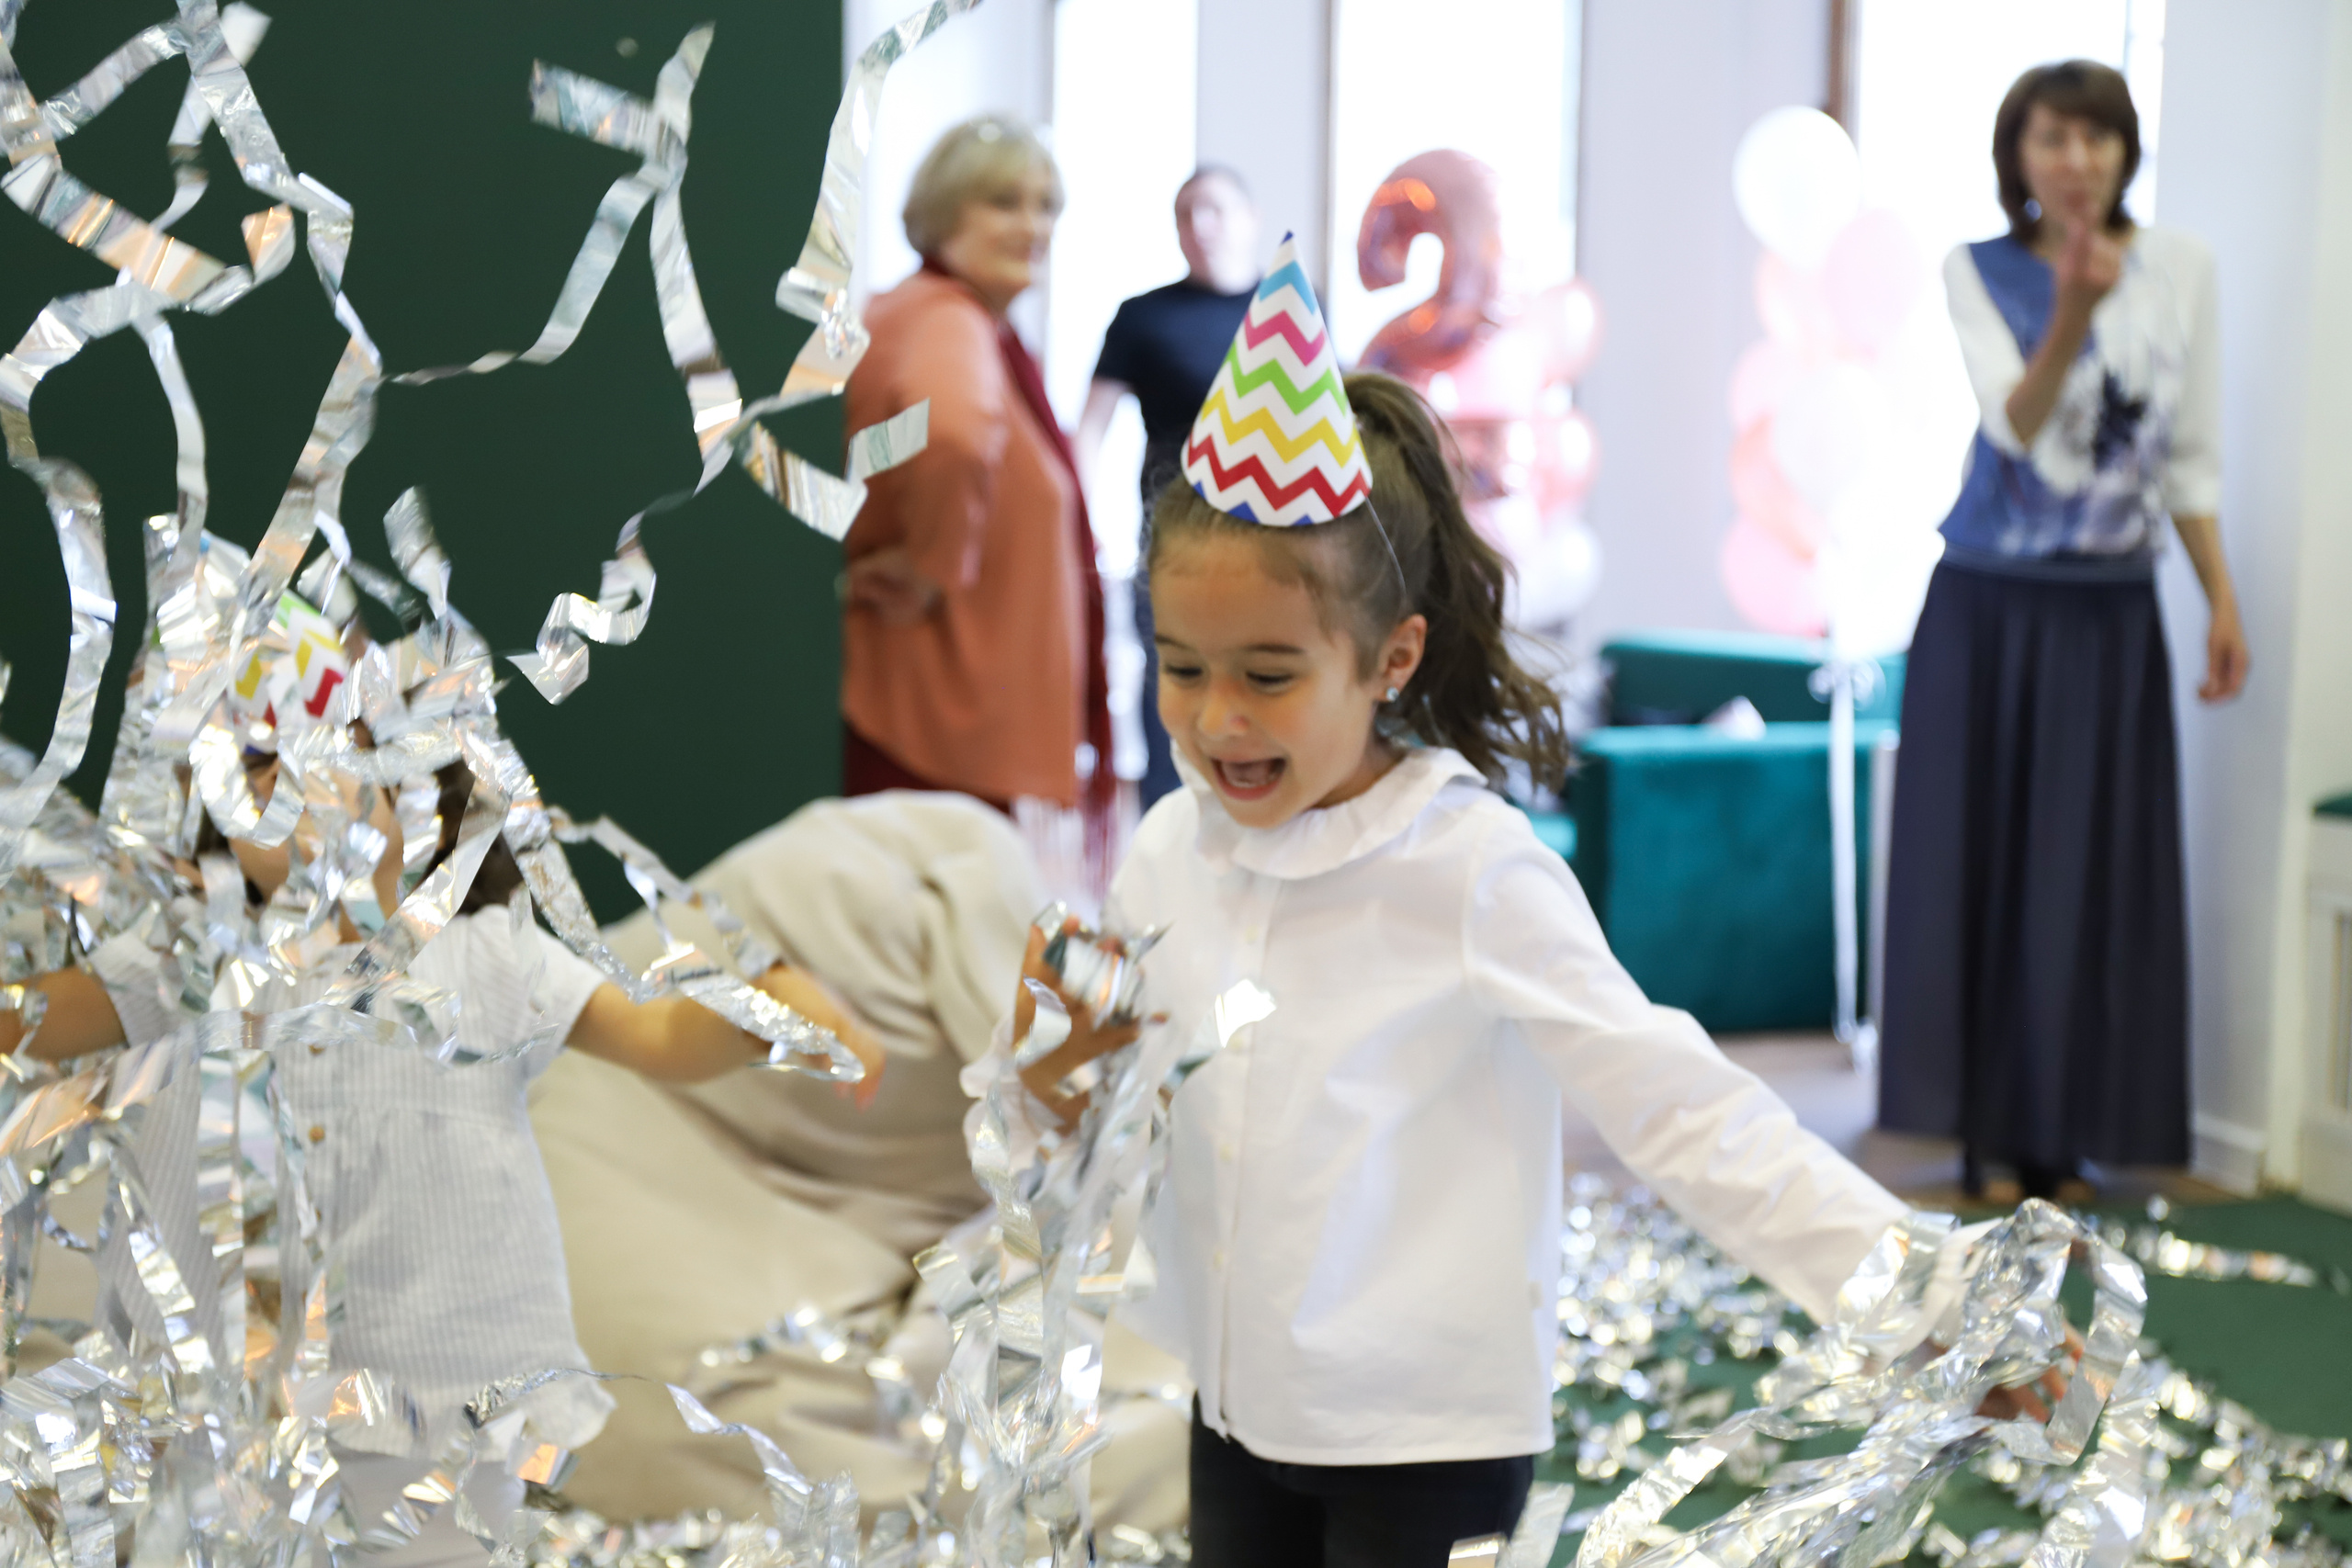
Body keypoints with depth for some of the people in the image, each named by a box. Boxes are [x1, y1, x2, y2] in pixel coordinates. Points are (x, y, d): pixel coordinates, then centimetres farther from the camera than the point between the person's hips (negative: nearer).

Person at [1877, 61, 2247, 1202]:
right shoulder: (1979, 273, -3)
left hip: (2111, 615, 2)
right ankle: (1978, 1120, 11)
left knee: (2095, 874, 1)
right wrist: (2072, 313, -32)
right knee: (1980, 861, 2)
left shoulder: (2180, 270, 2)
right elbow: (2016, 424, -16)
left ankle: (2058, 1129, 10)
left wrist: (2223, 602, 3)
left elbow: (2191, 459, 7)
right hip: (1990, 604, -1)